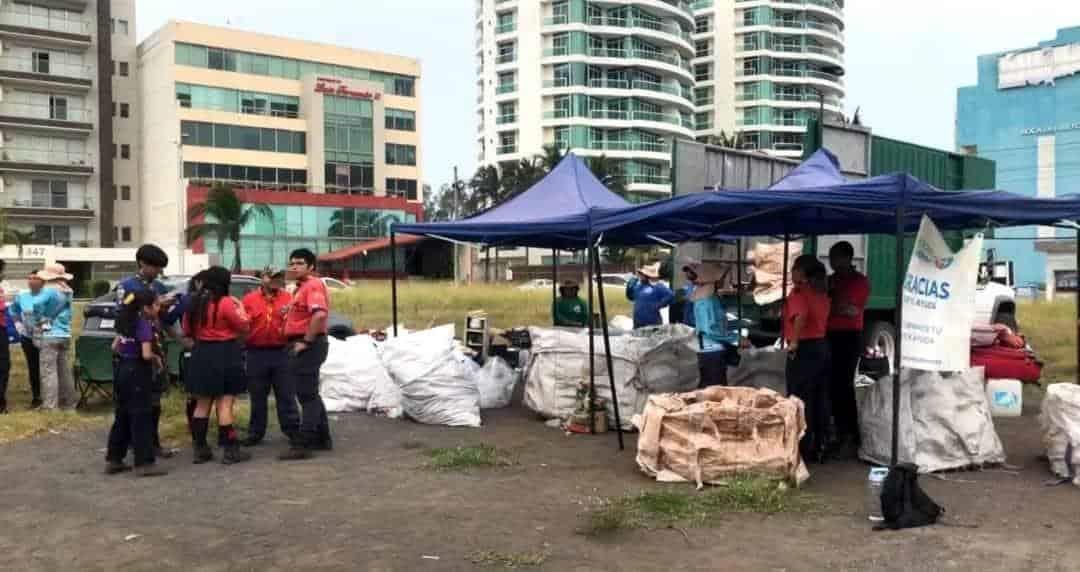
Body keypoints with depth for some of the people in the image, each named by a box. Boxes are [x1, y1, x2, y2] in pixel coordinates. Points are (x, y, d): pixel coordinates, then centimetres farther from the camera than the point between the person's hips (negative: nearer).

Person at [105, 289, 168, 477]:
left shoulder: (128, 321, 9)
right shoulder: (144, 324, -16)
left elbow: (115, 347, 15)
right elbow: (146, 355, -23)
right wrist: (157, 358, -5)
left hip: (122, 369, 9)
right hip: (137, 372, -8)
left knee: (122, 416, 16)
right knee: (141, 418, -4)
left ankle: (113, 460, 21)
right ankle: (144, 463, -2)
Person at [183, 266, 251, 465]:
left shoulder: (194, 302, 5)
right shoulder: (226, 302, -14)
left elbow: (187, 331, 13)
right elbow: (243, 326, -7)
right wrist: (239, 307, 7)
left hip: (201, 355, 6)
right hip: (225, 355, -6)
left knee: (202, 404, 14)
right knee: (225, 404, -3)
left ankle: (200, 449, 17)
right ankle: (230, 450, 0)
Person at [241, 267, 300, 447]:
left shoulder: (288, 298, 5)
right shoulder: (249, 299, 6)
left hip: (282, 352, -1)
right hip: (256, 353, 1)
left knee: (286, 395, 4)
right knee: (257, 396, 10)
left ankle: (293, 430, 12)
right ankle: (256, 432, 19)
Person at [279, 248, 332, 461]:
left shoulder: (313, 285, -15)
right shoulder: (302, 286, 19)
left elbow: (320, 314, -30)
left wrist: (306, 341, -25)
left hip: (307, 346, -11)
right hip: (302, 345, 11)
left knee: (307, 396, -8)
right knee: (311, 395, 16)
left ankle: (302, 445, -6)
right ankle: (322, 439, 24)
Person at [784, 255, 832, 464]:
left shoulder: (799, 291, -13)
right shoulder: (822, 292, 13)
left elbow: (801, 315, -29)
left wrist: (794, 342, -23)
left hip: (804, 349, -8)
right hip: (821, 346, 8)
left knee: (800, 401, -1)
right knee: (820, 400, 12)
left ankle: (803, 449, 4)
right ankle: (819, 448, 18)